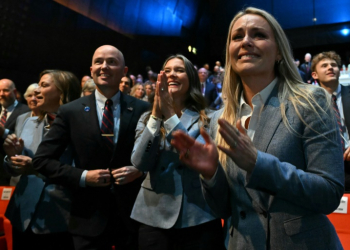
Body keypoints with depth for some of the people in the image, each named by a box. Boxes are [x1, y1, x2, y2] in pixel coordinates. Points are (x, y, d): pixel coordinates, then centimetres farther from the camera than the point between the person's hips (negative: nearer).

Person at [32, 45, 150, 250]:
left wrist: (140, 170, -14)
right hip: (89, 217, 0)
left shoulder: (143, 110, -3)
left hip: (133, 213, 1)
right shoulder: (70, 112, -2)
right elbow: (42, 160, -1)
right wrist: (83, 176, -12)